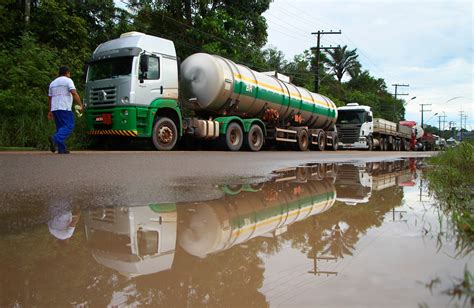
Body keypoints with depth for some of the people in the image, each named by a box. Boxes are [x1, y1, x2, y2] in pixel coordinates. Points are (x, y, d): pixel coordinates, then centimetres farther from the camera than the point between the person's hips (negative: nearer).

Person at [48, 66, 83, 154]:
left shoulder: (53, 83, 23)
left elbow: (49, 98, 24)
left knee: (60, 127, 9)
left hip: (55, 108, 8)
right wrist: (80, 105, -11)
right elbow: (74, 94, -13)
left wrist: (50, 111, 26)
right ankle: (55, 139, -30)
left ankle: (62, 149, 3)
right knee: (69, 126, -10)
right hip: (64, 108, -8)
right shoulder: (68, 80, 1)